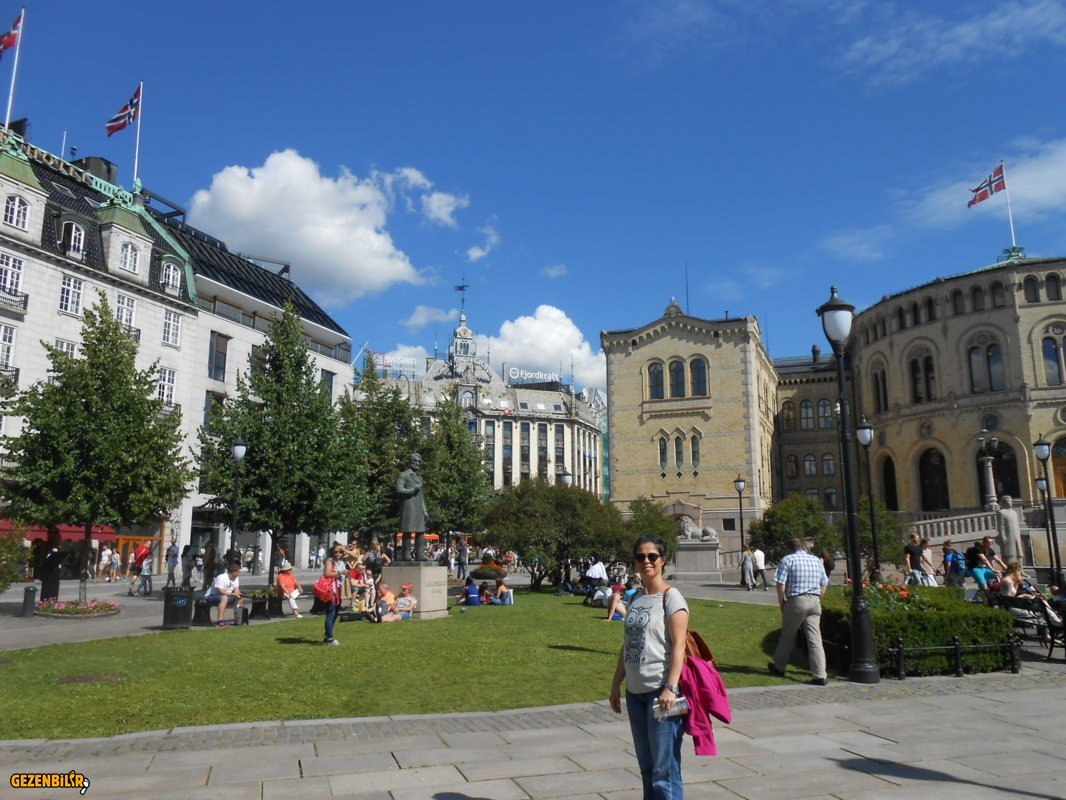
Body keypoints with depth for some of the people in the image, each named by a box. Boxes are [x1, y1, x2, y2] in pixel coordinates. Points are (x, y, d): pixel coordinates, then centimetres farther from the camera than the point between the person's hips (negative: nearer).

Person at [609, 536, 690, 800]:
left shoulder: (670, 597, -8)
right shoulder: (635, 598, 12)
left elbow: (678, 646, -14)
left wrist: (670, 687, -23)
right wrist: (616, 685, 16)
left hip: (661, 691, -7)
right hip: (635, 691, 7)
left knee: (664, 768, -5)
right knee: (646, 766, 14)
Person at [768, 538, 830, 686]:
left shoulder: (788, 560, -2)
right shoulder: (817, 560, 13)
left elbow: (780, 583, -8)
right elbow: (824, 585, 14)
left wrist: (781, 602, 2)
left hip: (796, 601, -4)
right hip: (815, 601, 4)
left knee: (788, 635, 11)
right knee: (815, 638, 1)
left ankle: (779, 667, 25)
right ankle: (820, 676, -3)